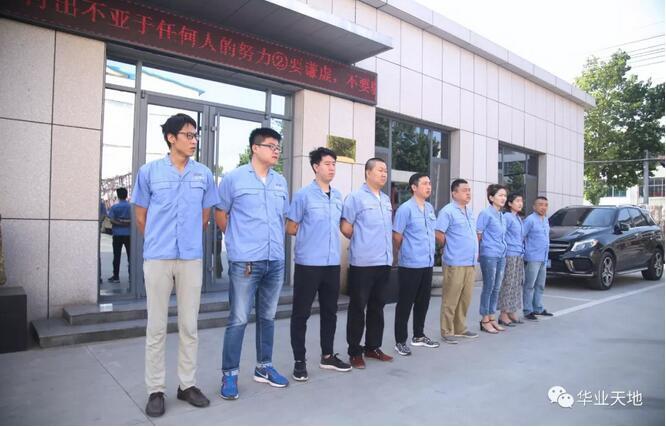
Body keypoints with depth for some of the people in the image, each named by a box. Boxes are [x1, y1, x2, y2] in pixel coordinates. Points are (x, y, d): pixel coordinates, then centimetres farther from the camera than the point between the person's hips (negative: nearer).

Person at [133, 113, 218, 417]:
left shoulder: (204, 174, 4)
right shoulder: (149, 171, -1)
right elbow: (141, 217, 7)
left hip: (192, 257, 2)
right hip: (158, 257, -2)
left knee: (189, 325, 10)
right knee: (156, 327, 6)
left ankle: (187, 384, 23)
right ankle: (156, 390, 19)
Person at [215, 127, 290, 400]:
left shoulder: (281, 182, 11)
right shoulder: (234, 178, -3)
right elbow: (219, 214, 4)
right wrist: (238, 239, 7)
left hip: (276, 261, 5)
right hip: (245, 262, -5)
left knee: (267, 317, 14)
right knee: (238, 320, 0)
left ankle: (264, 367, 28)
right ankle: (230, 374, 14)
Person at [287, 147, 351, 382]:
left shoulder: (338, 196, 10)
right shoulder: (303, 194, -8)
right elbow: (291, 229, -3)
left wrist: (327, 234, 7)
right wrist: (311, 234, 3)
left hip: (333, 263, 6)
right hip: (308, 263, -6)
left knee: (330, 311, 15)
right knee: (301, 312, 4)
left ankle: (327, 356, 30)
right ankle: (299, 361, 17)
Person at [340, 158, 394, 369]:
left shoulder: (386, 200, 15)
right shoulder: (356, 197, -7)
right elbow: (345, 227, -9)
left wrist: (386, 250, 15)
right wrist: (361, 243, 3)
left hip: (384, 261, 7)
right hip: (363, 262, -7)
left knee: (377, 307, 14)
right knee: (358, 308, 2)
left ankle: (373, 347, 26)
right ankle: (354, 352, 13)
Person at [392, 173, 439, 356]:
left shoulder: (430, 208, 10)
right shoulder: (405, 208, -13)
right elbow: (397, 236, -10)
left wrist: (430, 252, 18)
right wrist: (406, 253, 3)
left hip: (428, 263, 7)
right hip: (410, 264, -7)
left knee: (423, 301, 16)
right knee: (405, 303, 2)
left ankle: (418, 336, 31)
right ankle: (400, 341, 13)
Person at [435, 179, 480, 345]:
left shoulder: (470, 212, 16)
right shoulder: (448, 211, -10)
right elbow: (438, 234, -14)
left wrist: (475, 251, 16)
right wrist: (450, 249, -3)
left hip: (470, 262, 8)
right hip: (455, 263, -8)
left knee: (465, 298, 13)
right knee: (451, 300, -2)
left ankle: (460, 328, 24)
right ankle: (447, 332, 6)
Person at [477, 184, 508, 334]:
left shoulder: (502, 216, 14)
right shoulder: (486, 213, -9)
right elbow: (478, 235, -9)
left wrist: (503, 251, 12)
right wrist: (478, 254, -6)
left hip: (501, 255, 7)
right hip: (489, 255, -7)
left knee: (496, 288, 10)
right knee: (488, 288, -2)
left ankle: (492, 318, 19)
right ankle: (485, 321, 7)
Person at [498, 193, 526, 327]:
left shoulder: (519, 219, 17)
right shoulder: (507, 217, -9)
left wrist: (522, 251, 14)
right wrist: (503, 250, -16)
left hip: (519, 256, 9)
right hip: (510, 255, -9)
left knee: (517, 285, 11)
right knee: (508, 285, -7)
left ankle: (511, 313, 20)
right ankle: (503, 314, -1)